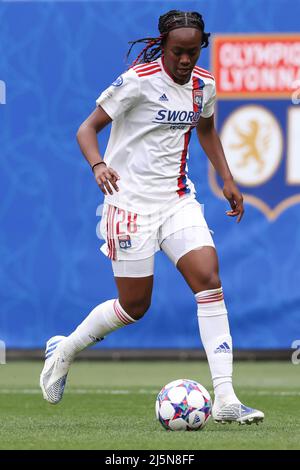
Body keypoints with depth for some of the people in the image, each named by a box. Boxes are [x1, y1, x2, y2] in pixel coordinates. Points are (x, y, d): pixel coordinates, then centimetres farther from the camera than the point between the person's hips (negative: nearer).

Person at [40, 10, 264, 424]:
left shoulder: (203, 85, 4)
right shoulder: (138, 80, -15)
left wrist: (227, 180, 17)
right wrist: (98, 165, -33)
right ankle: (63, 351, 30)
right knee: (134, 306, 1)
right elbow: (87, 129, -13)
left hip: (178, 200, 5)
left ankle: (225, 399, -15)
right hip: (132, 200, -5)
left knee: (209, 280, -13)